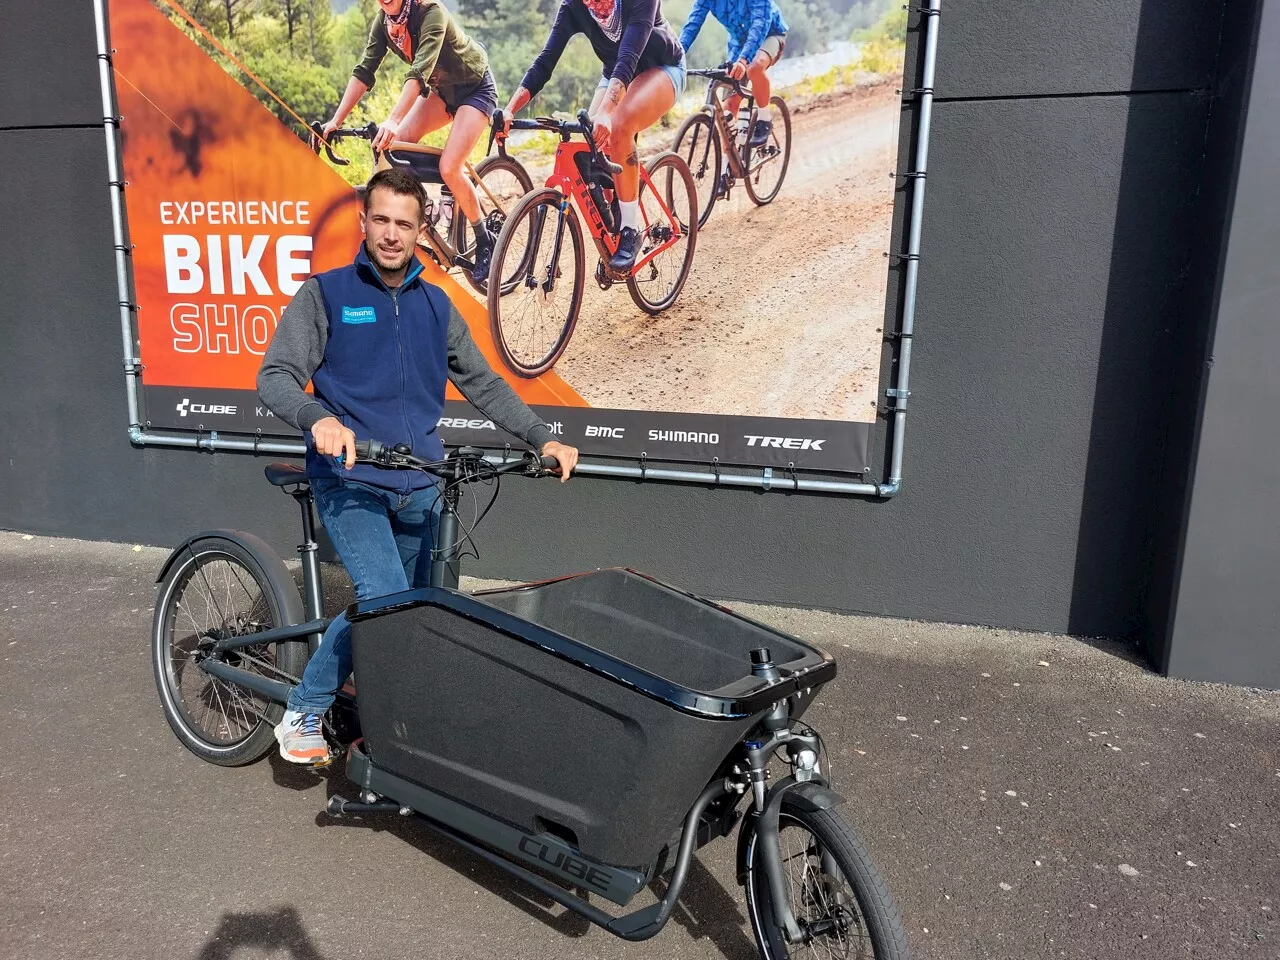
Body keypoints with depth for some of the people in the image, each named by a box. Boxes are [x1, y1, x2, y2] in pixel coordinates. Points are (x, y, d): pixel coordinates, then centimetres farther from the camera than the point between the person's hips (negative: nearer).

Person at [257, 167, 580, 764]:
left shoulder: (434, 305, 12)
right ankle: (303, 714, 1)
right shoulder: (325, 294, 0)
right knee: (385, 598, -21)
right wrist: (318, 418, -31)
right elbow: (275, 377, -9)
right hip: (350, 480, -5)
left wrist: (542, 439, 3)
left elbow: (483, 384, 14)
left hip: (420, 487, 5)